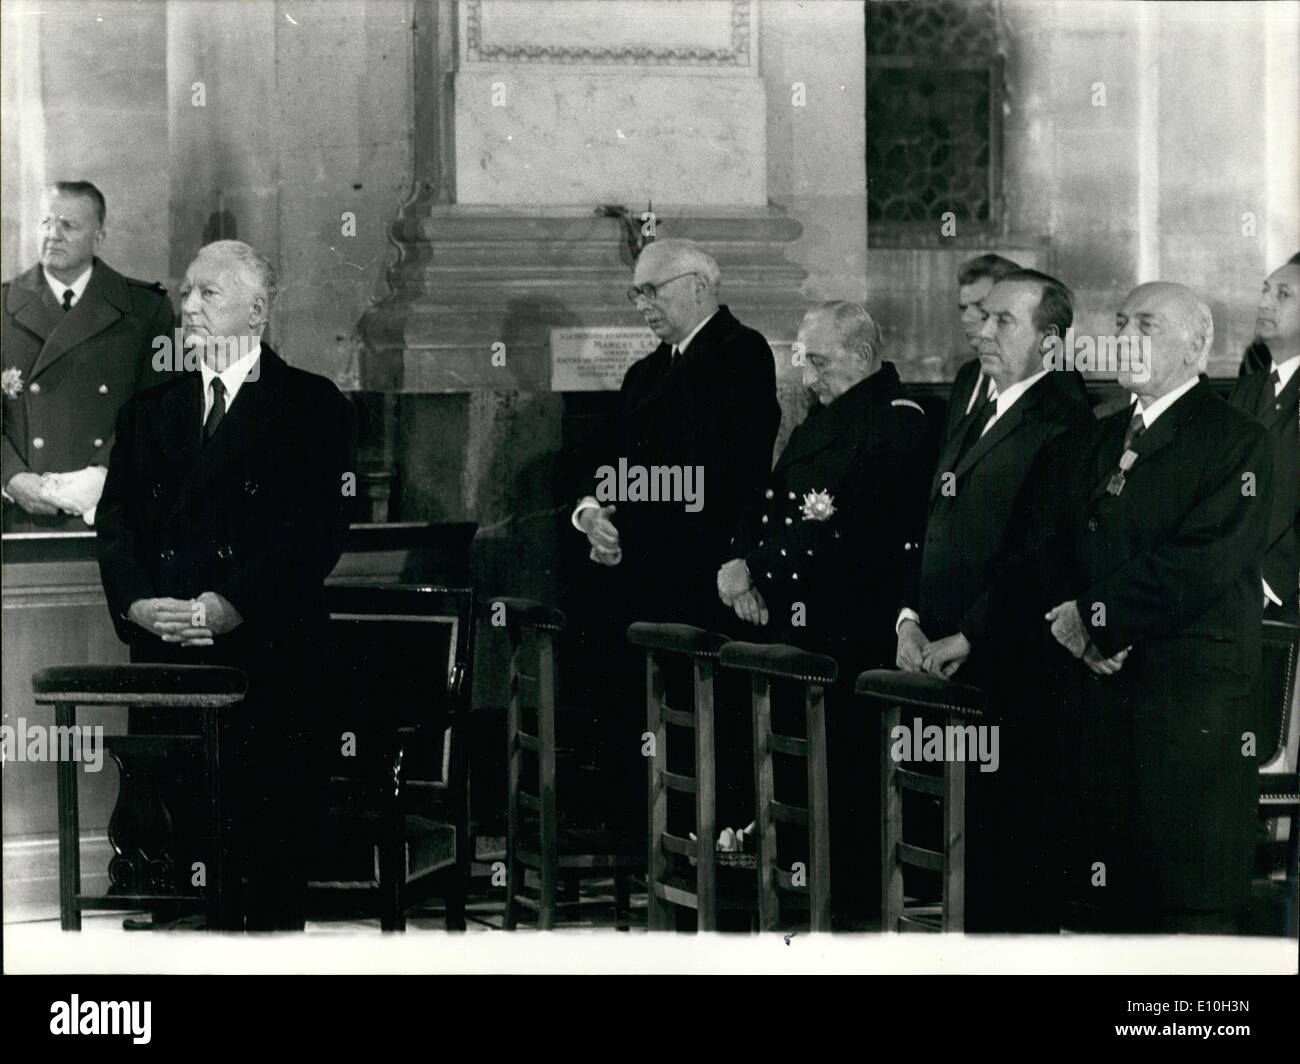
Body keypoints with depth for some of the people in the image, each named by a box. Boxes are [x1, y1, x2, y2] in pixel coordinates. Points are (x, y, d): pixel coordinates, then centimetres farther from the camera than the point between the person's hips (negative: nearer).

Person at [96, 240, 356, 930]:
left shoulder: (312, 407, 5)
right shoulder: (149, 411, 20)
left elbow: (318, 525, -6)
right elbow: (115, 519, 12)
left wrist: (233, 605, -16)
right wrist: (136, 601, -8)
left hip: (267, 648, -3)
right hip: (162, 651, 3)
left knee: (269, 828, -6)